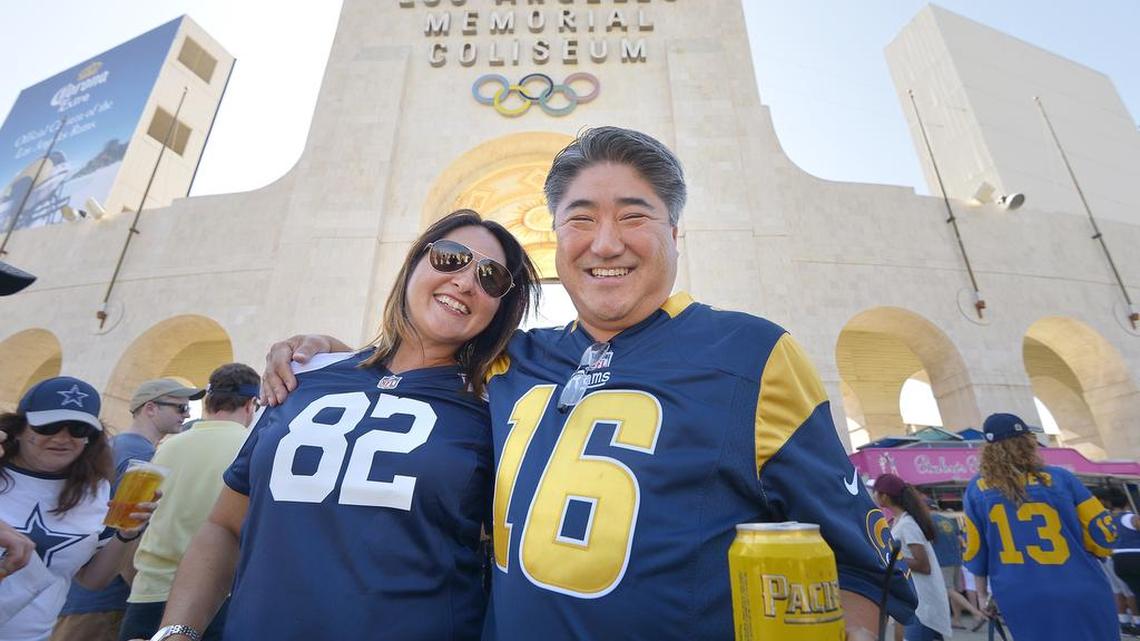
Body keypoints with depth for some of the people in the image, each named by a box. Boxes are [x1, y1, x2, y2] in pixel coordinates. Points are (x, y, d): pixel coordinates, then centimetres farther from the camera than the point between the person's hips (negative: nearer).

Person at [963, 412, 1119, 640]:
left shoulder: (977, 489, -3)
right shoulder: (1060, 478, -5)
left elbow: (974, 549, 2)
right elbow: (1103, 532, 1)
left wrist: (983, 594, 15)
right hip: (1080, 596, 0)